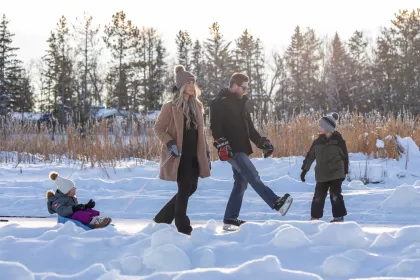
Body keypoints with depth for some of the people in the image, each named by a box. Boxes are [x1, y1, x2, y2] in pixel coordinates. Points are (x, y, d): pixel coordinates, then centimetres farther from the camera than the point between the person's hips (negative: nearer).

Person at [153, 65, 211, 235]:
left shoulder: (197, 106, 11)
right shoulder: (171, 107, -8)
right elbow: (159, 128, -6)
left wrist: (206, 153, 16)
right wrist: (170, 143, -21)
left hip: (194, 156, 7)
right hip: (179, 156, -7)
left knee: (191, 188, 8)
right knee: (184, 189, -7)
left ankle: (163, 217, 23)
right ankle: (183, 227, 5)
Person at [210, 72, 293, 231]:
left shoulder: (240, 104, 21)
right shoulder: (220, 103, -6)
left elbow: (250, 129, 25)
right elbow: (215, 126, -16)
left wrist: (262, 143, 14)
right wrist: (222, 145, -28)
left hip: (241, 150, 10)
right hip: (232, 151, -10)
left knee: (241, 184, 8)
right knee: (253, 176, -20)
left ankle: (230, 220, 12)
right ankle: (277, 203, -32)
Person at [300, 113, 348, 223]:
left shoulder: (338, 140, -6)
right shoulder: (318, 141, 5)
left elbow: (345, 156, 2)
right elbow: (310, 156, 10)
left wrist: (345, 171, 3)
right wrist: (304, 170, 8)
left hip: (336, 174, -4)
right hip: (321, 175, 4)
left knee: (335, 195, -5)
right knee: (318, 196, 3)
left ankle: (339, 216, 6)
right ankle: (315, 217, 12)